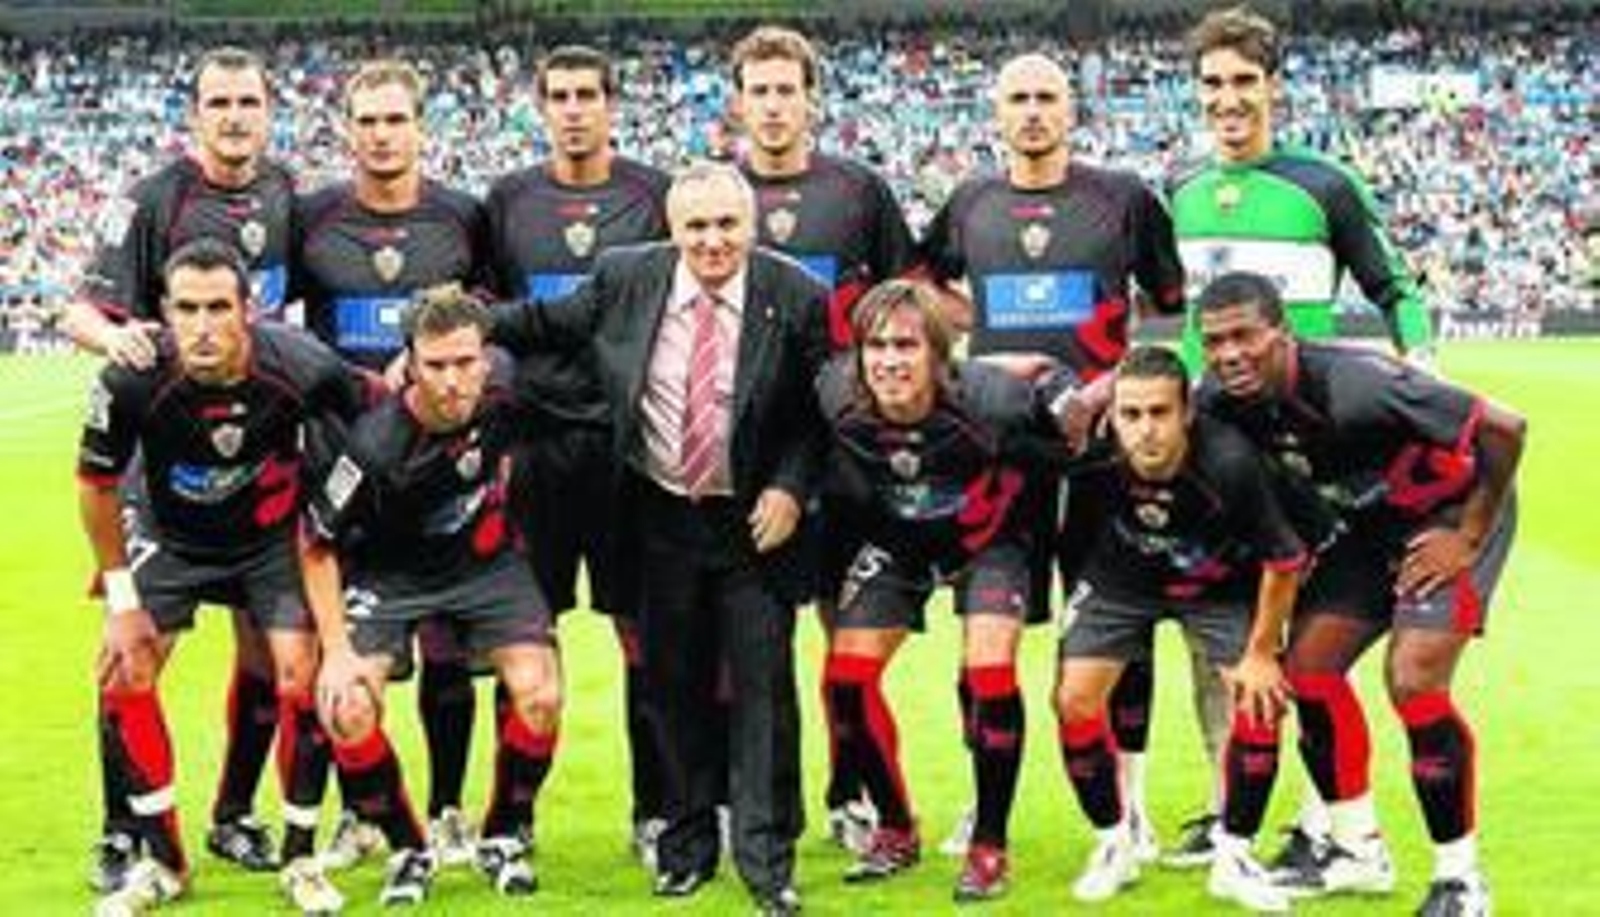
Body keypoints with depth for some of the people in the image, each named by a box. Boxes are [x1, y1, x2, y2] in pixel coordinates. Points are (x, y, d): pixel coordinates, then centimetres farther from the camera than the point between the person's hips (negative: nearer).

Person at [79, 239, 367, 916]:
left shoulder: (301, 369, -31)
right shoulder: (132, 382, -30)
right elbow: (95, 485, -12)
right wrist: (122, 598, -9)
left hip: (274, 537, -1)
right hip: (170, 536, 1)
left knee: (302, 679, -13)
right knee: (123, 678, -8)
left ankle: (301, 858, 5)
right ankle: (162, 861, 7)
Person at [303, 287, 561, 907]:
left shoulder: (503, 386, -21)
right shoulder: (378, 446, -32)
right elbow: (317, 546, -18)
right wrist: (337, 649, -21)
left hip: (483, 562, 3)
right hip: (389, 575, -3)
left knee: (539, 696, -15)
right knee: (347, 712, -21)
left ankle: (504, 839, 10)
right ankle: (407, 851, 3)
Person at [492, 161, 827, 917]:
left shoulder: (795, 299, -10)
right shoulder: (624, 279, -5)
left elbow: (819, 411, -1)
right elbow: (550, 323, 12)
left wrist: (790, 487, -13)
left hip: (753, 521, -2)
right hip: (659, 516, 2)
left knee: (764, 684, -2)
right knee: (675, 684, 10)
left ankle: (766, 856, 7)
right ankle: (687, 843, 23)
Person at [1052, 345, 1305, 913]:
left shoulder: (1229, 463, -36)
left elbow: (1284, 560, -21)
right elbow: (1074, 544, -8)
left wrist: (1261, 652, -14)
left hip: (1222, 585, -1)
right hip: (1120, 578, 1)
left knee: (1262, 700, -14)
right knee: (1074, 699, -10)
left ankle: (1233, 857, 5)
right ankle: (1114, 844, 11)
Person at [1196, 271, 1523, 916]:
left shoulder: (1351, 387, -36)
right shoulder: (1223, 402, -16)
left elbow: (1504, 429, -31)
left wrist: (1469, 540, -24)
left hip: (1452, 511, -7)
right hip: (1370, 520, 7)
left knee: (1413, 679, -20)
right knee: (1307, 667, 1)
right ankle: (1359, 852, 17)